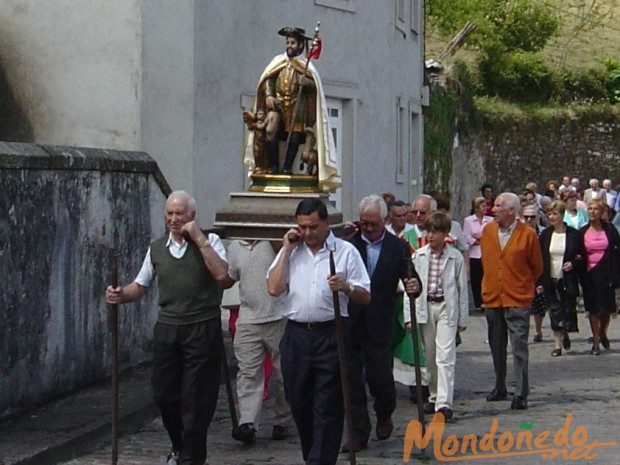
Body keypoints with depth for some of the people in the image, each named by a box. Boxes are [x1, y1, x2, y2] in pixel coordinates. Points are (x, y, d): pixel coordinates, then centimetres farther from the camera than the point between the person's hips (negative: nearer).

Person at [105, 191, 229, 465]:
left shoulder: (208, 241, 0)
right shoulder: (157, 249, 12)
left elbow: (221, 274, -16)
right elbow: (140, 286, 16)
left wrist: (199, 239, -16)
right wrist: (121, 295, -5)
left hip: (202, 329, -4)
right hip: (167, 328, 4)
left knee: (195, 400, 0)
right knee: (164, 394, 8)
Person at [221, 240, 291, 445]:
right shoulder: (234, 247, 13)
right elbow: (227, 279, 25)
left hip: (278, 319, -3)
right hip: (248, 320, 3)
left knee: (283, 373, 7)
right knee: (248, 373, -7)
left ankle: (282, 422, 20)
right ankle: (247, 424, -15)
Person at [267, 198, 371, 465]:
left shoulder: (345, 251, 2)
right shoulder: (290, 251, 10)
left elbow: (365, 297, 1)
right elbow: (274, 288, -4)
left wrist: (347, 288, -20)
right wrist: (287, 250, -2)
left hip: (331, 335, -3)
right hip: (296, 335, 3)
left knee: (328, 408, -3)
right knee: (299, 403, 12)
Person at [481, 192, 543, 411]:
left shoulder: (527, 234, -8)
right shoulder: (488, 231, 5)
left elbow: (537, 267, 4)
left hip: (517, 299, -5)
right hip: (492, 297, 5)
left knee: (519, 348, -7)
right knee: (496, 346, 13)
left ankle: (521, 394, -4)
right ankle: (500, 388, 25)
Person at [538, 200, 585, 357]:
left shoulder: (573, 234, -2)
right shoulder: (545, 235, 3)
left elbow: (583, 257, 5)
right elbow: (539, 260, 5)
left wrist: (573, 264, -15)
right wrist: (539, 281, -1)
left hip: (568, 281, -1)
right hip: (550, 280, 1)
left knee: (568, 310, 2)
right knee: (555, 311, 0)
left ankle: (565, 334, 30)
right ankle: (558, 342, 4)